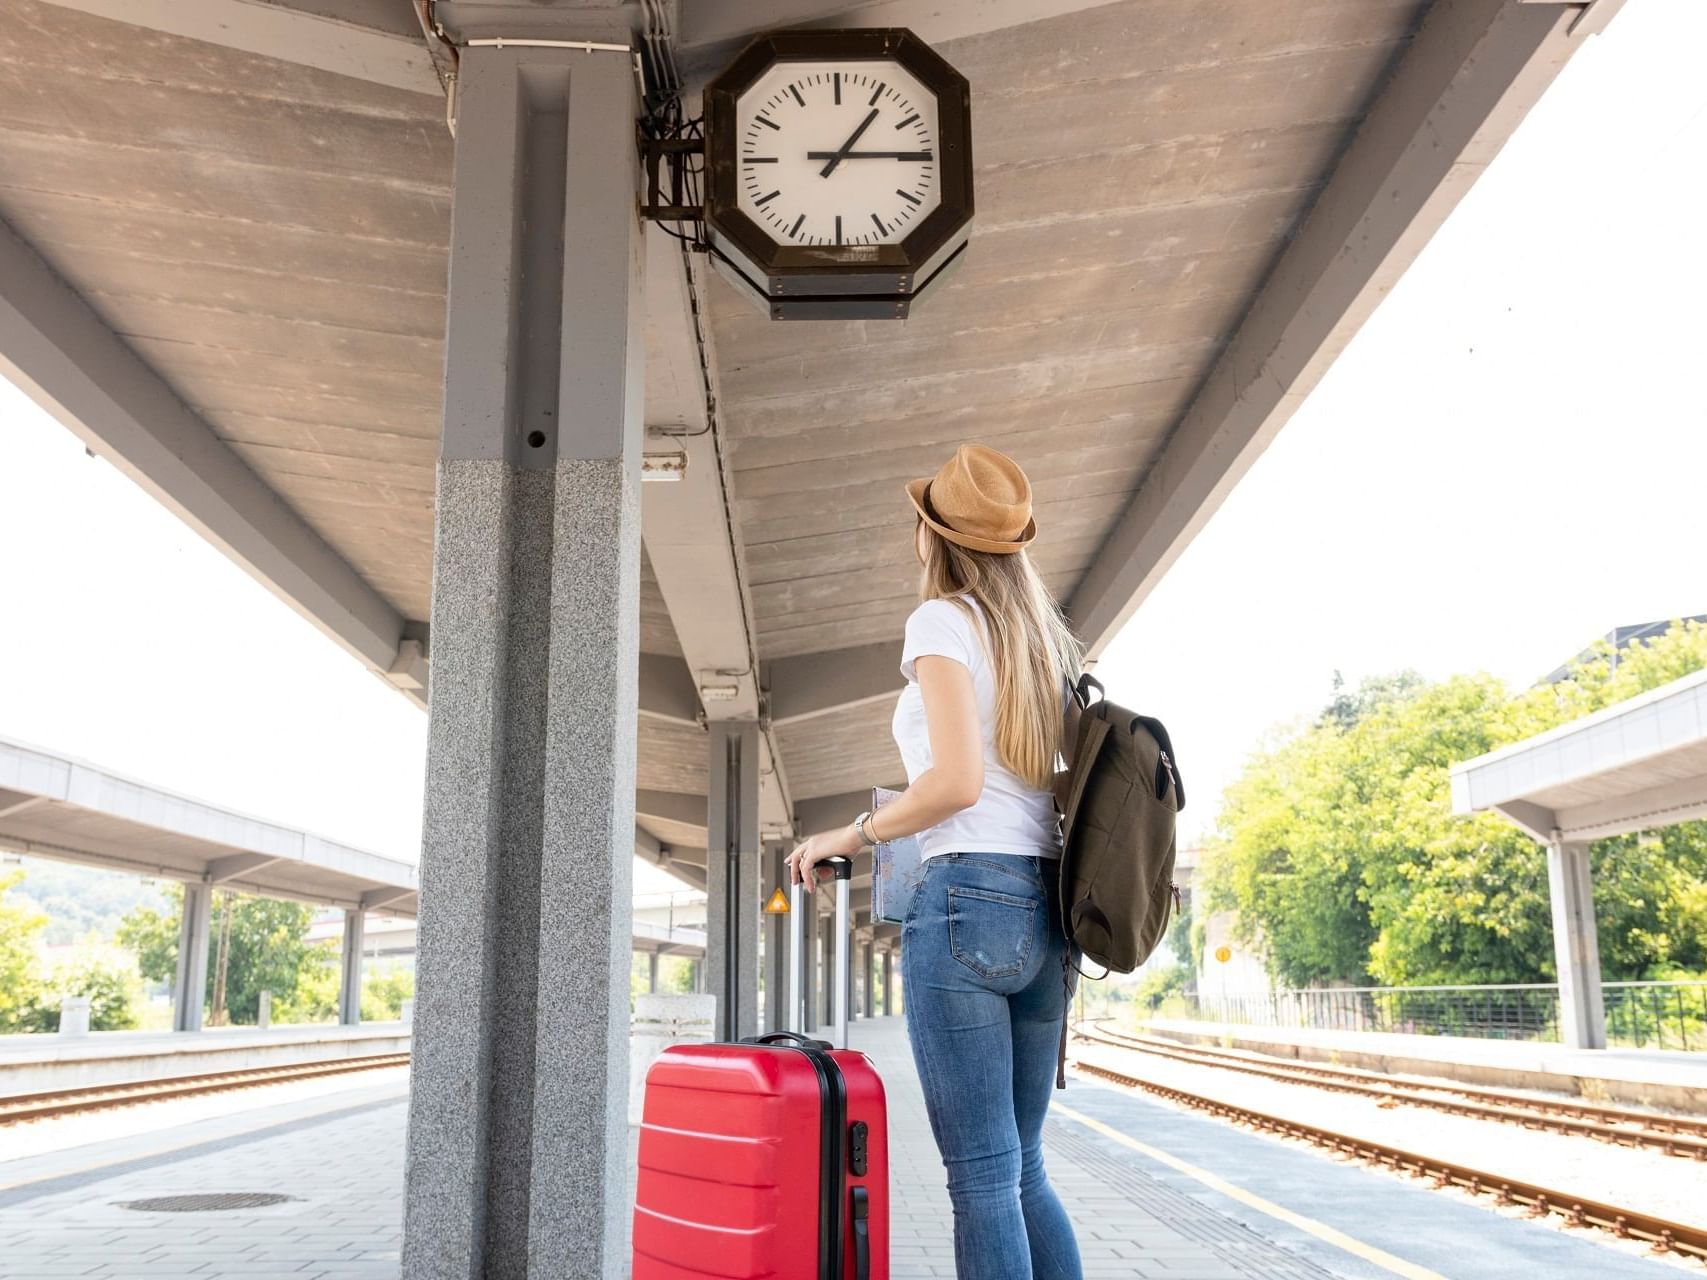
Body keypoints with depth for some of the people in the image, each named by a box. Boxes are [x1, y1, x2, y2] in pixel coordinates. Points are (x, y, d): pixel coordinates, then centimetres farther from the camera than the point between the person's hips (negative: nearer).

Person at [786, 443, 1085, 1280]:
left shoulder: (942, 621, -3)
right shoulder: (1047, 639, 18)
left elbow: (957, 782, -15)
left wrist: (851, 836, -3)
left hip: (967, 898, -8)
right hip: (1046, 907, 8)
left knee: (982, 1176, -5)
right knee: (1024, 1169, 14)